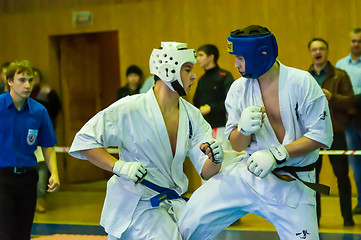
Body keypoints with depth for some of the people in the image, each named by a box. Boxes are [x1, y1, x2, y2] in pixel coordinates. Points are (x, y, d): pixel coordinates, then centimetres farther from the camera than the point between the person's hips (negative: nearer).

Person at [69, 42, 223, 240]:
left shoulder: (192, 115, 4)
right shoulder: (131, 109, -14)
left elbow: (206, 172, 2)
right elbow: (84, 141, -12)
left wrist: (214, 159, -21)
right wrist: (119, 166, -23)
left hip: (172, 202, 6)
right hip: (135, 205, -6)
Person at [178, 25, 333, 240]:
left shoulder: (301, 82, -13)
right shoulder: (239, 88, 0)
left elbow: (322, 136, -13)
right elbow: (237, 145, 3)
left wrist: (276, 155, -21)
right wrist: (244, 128, -20)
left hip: (293, 184, -3)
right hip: (248, 173, 3)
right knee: (192, 219, -7)